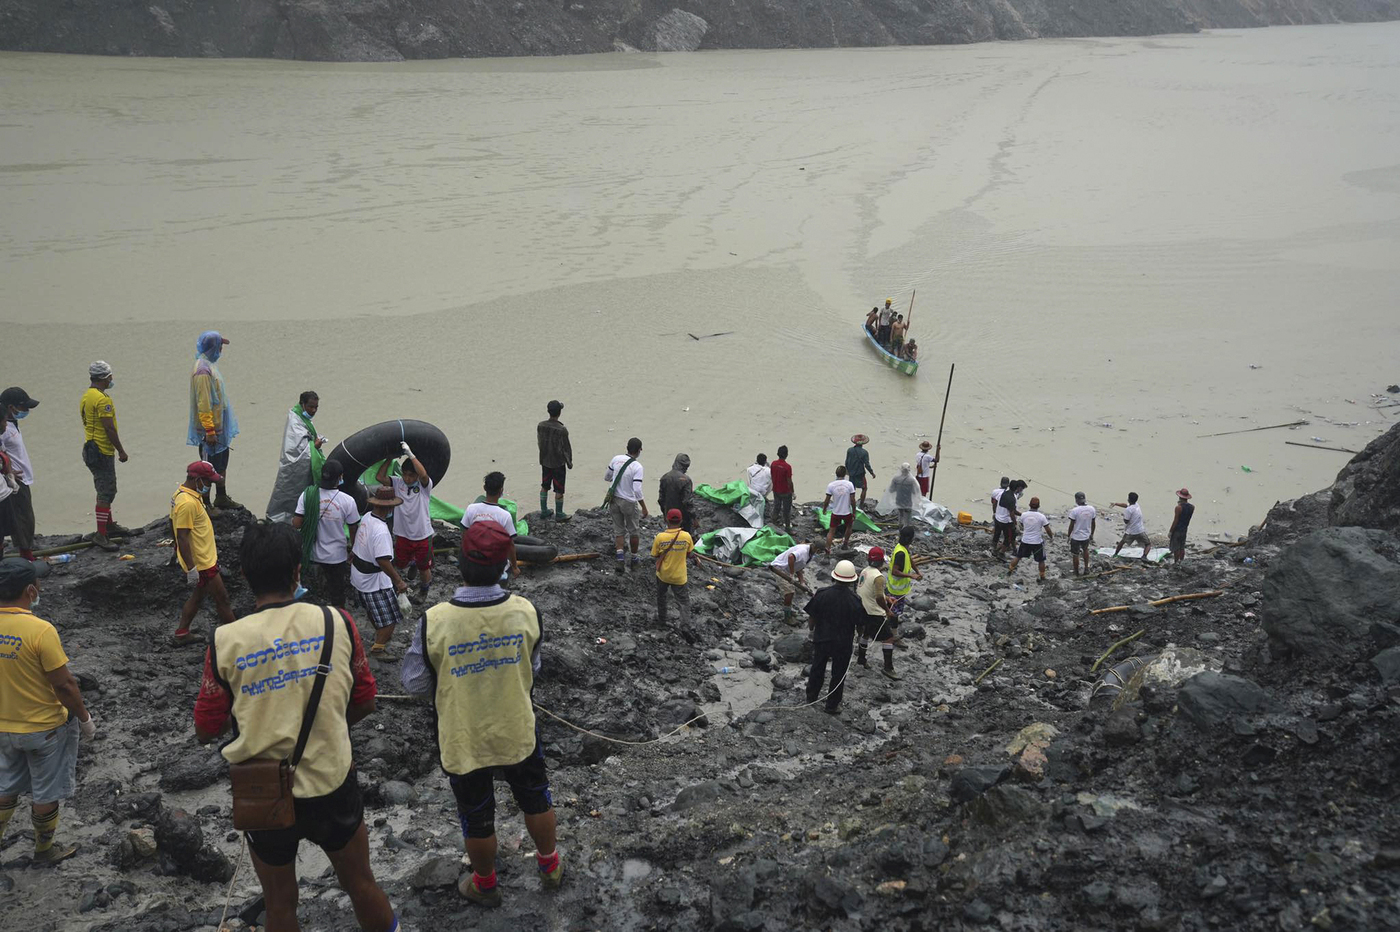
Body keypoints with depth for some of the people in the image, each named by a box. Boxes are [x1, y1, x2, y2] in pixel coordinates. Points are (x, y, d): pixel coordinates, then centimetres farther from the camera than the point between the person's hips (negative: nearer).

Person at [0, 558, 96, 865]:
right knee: (46, 792, 15)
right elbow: (64, 685, -22)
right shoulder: (40, 630, -27)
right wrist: (85, 719, -7)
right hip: (44, 728, -5)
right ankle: (44, 849, 31)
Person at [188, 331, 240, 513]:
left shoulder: (209, 365, 10)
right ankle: (205, 503, 7)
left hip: (219, 426, 10)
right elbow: (203, 403, -23)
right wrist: (209, 430, -23)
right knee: (209, 466, -2)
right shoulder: (202, 370, -21)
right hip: (209, 429, -10)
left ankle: (221, 498, 30)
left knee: (221, 462, 18)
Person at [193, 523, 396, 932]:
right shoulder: (336, 623, -12)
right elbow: (364, 703, -1)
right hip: (332, 786, 0)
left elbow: (206, 730, -5)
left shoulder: (226, 642, -14)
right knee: (361, 884, 23)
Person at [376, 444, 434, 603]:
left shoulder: (425, 485, -17)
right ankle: (413, 562, 55)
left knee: (424, 568, 16)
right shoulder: (397, 483, -6)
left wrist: (410, 454, -37)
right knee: (400, 564, 21)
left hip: (423, 536, -3)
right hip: (402, 534, 3)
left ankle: (424, 590, 44)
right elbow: (380, 477, -18)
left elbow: (423, 474, -39)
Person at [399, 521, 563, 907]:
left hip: (463, 742, -1)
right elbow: (532, 668, -2)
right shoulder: (527, 613, -19)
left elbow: (413, 683, -13)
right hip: (518, 734, 2)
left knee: (477, 818, 21)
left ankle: (485, 884, 44)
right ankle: (550, 866, 48)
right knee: (535, 800, 27)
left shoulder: (435, 622, -27)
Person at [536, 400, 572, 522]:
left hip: (544, 461, 5)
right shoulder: (562, 430, -24)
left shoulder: (541, 426, -9)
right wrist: (569, 462, 0)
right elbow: (566, 448, -15)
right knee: (559, 490, 8)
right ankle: (559, 515, 19)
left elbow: (540, 442, 4)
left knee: (544, 486, 18)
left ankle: (544, 512, 28)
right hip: (558, 463, -5)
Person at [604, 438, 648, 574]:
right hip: (629, 502, -4)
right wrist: (644, 508, -13)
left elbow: (606, 477, 7)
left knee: (619, 530, 14)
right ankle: (634, 559, 26)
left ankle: (620, 558, 3)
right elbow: (637, 490, -23)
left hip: (614, 499, 4)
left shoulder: (616, 459, -6)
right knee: (634, 531, 15)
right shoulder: (637, 467, -19)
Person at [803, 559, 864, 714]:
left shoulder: (821, 594, -16)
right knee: (838, 674, 15)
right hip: (843, 643, -2)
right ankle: (831, 706, 25)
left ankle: (811, 696, 41)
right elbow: (860, 624, -9)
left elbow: (811, 617, -5)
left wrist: (811, 629, 14)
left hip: (821, 639, 2)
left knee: (817, 668, 24)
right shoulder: (854, 600, -20)